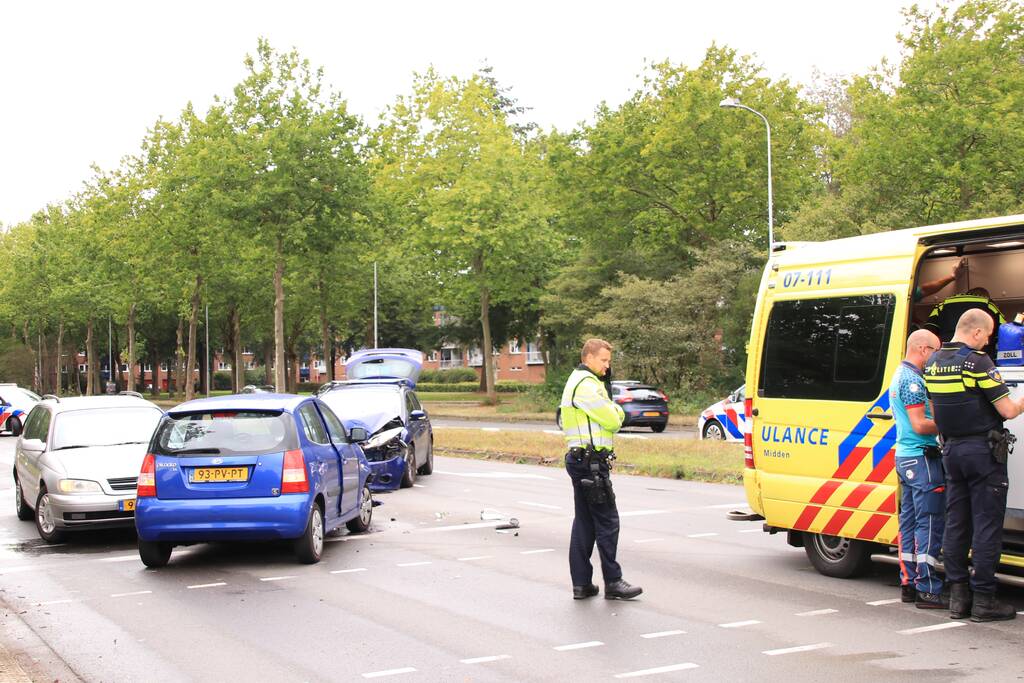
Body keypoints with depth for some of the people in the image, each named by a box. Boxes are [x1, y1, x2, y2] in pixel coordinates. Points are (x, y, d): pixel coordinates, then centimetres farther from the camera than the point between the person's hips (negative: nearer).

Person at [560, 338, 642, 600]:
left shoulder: (579, 382, 20)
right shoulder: (586, 385, -14)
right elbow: (613, 421, -14)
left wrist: (612, 411, 2)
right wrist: (617, 409, 4)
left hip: (580, 460, 11)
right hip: (591, 462, -11)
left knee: (584, 521, 10)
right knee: (607, 522, -5)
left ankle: (581, 583, 13)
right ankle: (612, 583, -1)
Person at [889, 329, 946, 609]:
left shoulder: (899, 376, 17)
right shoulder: (912, 379, -15)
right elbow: (920, 425, -20)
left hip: (904, 457, 10)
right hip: (922, 458, -10)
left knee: (910, 522, 13)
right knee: (930, 523, -8)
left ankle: (909, 582, 17)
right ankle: (928, 590, -8)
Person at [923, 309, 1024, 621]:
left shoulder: (932, 363, 8)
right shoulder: (977, 362, -15)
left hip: (951, 450, 7)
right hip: (983, 450, -7)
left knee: (956, 523, 10)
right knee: (987, 525, -2)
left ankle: (958, 595, 14)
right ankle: (983, 599, 0)